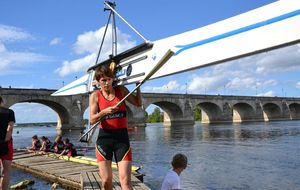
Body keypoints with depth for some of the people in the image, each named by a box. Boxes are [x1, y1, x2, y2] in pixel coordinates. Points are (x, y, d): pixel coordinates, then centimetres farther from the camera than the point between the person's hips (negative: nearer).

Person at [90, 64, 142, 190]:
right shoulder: (95, 96, 0)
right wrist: (104, 112, -25)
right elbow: (92, 120, -7)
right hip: (104, 138, 0)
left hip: (122, 137, 0)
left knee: (125, 180, -7)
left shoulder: (121, 90, 4)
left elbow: (138, 103, 12)